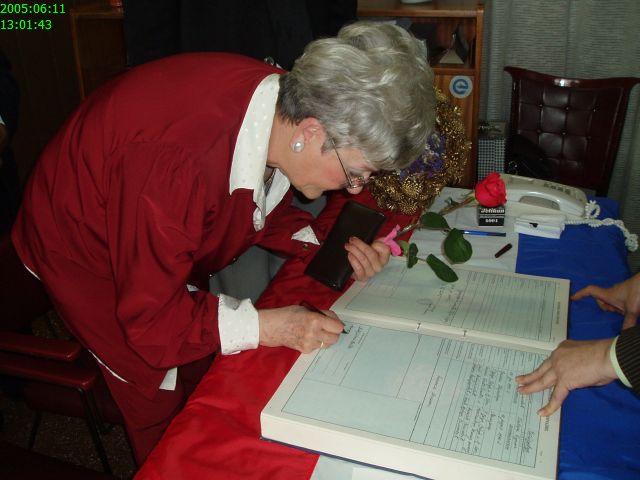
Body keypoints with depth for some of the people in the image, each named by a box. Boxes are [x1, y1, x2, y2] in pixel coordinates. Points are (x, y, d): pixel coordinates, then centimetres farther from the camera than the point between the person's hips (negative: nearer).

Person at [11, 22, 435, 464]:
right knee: (166, 403, 2)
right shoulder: (177, 160, -44)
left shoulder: (283, 101, -20)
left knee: (205, 376, 14)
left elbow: (268, 208, 0)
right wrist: (264, 326, -36)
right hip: (86, 250, -6)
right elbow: (147, 316, -32)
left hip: (162, 244, 7)